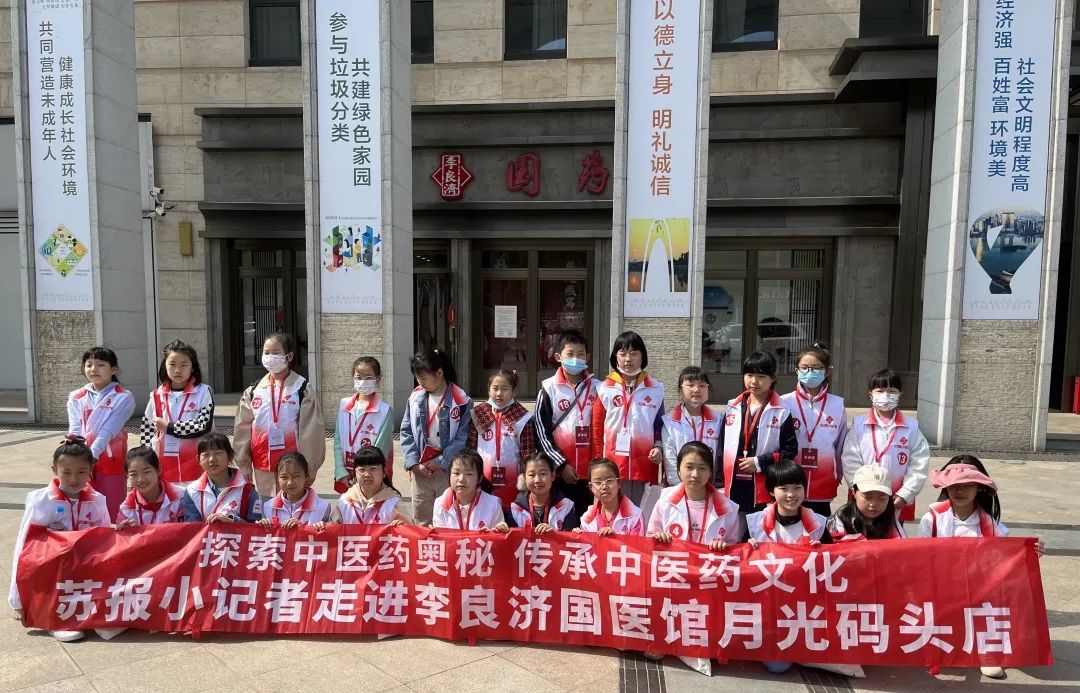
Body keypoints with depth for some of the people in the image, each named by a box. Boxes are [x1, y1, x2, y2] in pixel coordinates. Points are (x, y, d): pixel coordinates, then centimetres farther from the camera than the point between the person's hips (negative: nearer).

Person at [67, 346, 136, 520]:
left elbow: (108, 431, -14)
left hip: (111, 462, -3)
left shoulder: (123, 398, -4)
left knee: (112, 514, 1)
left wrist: (92, 455, -26)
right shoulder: (76, 398, 9)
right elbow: (75, 430, -2)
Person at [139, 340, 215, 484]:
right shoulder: (157, 396, 8)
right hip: (164, 466, 3)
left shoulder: (204, 392, -2)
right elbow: (146, 431, 11)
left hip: (195, 465, -3)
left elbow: (204, 426, -12)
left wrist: (169, 427, -8)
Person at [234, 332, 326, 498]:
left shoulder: (302, 389, -5)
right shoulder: (254, 391, 6)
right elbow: (243, 431, 9)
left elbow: (311, 431, -7)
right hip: (263, 466, 4)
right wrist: (243, 467, 7)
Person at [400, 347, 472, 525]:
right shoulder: (415, 397, 2)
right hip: (420, 470, 4)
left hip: (449, 471, -4)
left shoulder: (460, 400, -10)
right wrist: (414, 462, -6)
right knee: (421, 522, 14)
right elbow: (406, 432, 4)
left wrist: (440, 462, -12)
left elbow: (463, 437, -11)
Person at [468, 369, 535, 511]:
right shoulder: (478, 414, 3)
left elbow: (527, 454, -4)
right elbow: (470, 448, 5)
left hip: (512, 482, -2)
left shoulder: (523, 418, -4)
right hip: (483, 481, 2)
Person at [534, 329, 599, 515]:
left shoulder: (597, 388, 6)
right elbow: (542, 432, -2)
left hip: (589, 472, 2)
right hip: (559, 472, -1)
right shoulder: (549, 388, 0)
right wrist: (561, 464, -7)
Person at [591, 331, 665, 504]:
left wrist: (659, 446, -3)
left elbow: (660, 424, 14)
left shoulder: (655, 389, 6)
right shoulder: (605, 389, 0)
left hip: (644, 466, 1)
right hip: (612, 465, -1)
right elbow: (597, 428, 4)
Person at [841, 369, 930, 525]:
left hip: (898, 503, 1)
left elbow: (919, 465, -2)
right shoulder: (859, 425, -3)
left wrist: (904, 495, -8)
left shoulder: (911, 427, 0)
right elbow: (851, 462, -6)